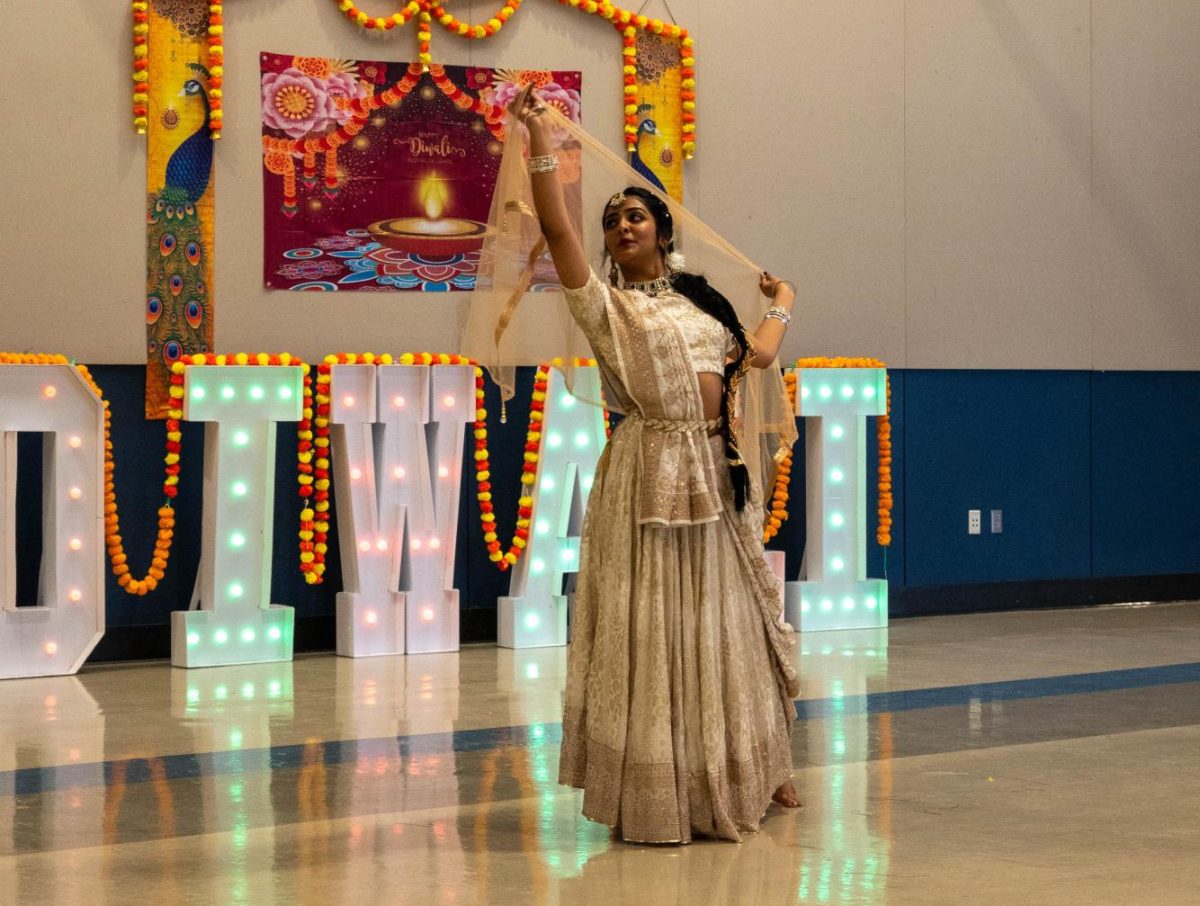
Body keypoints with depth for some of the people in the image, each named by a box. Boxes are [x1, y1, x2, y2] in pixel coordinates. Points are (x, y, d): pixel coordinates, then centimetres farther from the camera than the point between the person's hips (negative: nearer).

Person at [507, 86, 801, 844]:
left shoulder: (699, 301, 16)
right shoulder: (605, 305, 0)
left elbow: (757, 355, 28)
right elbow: (557, 229, -13)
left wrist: (783, 305, 40)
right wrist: (540, 138, -19)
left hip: (719, 473, 5)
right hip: (651, 473, -5)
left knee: (730, 623, 12)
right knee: (652, 629, -5)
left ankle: (752, 769, 23)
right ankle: (657, 789, 1)